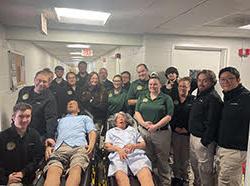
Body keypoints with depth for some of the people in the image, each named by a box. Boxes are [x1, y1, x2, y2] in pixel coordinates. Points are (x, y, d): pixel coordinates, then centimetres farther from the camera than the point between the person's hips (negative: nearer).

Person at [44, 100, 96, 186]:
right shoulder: (60, 120, 41)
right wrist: (48, 146, 5)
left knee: (76, 168, -37)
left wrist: (91, 144, -4)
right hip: (59, 148, 2)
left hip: (78, 147, -1)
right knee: (53, 170, -34)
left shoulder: (85, 118, 35)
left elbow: (92, 132, 19)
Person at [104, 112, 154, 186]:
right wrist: (118, 149, -7)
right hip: (118, 154, -1)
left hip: (136, 153, 1)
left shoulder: (133, 129, 35)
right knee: (120, 175, -36)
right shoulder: (111, 131, 32)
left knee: (146, 173, -33)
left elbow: (143, 144, 24)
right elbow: (107, 146, 15)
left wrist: (134, 145, -1)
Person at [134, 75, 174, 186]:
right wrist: (143, 123, -13)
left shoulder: (166, 98, 1)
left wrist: (156, 126, -17)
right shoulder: (142, 97, 12)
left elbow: (168, 116, -6)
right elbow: (137, 112, 5)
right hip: (144, 131, 3)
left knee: (162, 160, 7)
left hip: (161, 132, -3)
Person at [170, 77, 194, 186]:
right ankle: (176, 176, 29)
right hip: (175, 132, 3)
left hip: (188, 133, -3)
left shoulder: (193, 100, -3)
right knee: (176, 156, 13)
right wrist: (174, 127, -7)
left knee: (186, 157, 8)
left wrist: (187, 129, -13)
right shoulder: (173, 100, 6)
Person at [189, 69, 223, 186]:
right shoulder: (200, 95, 11)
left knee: (204, 168, 4)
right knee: (194, 164, 24)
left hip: (203, 139, -10)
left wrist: (205, 141, -21)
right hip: (193, 136, 10)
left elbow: (212, 122, -22)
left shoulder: (213, 98, -18)